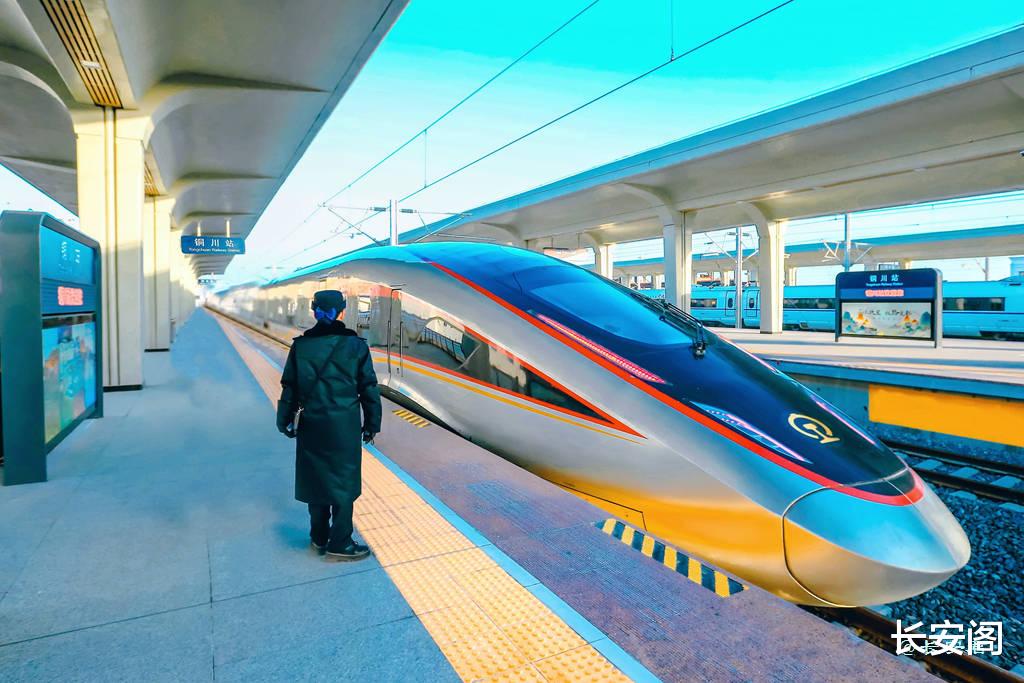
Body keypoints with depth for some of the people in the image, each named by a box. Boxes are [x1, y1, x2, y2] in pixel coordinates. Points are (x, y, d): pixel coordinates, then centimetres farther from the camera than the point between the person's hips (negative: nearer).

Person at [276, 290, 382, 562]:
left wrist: (285, 420, 15)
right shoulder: (355, 344, -5)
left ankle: (319, 538, 28)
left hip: (312, 424, 3)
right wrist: (371, 422, 6)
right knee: (343, 482, 5)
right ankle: (339, 545, 11)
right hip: (344, 424, -3)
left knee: (315, 478, 15)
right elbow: (369, 387, -3)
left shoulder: (300, 345, 0)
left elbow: (289, 387, 4)